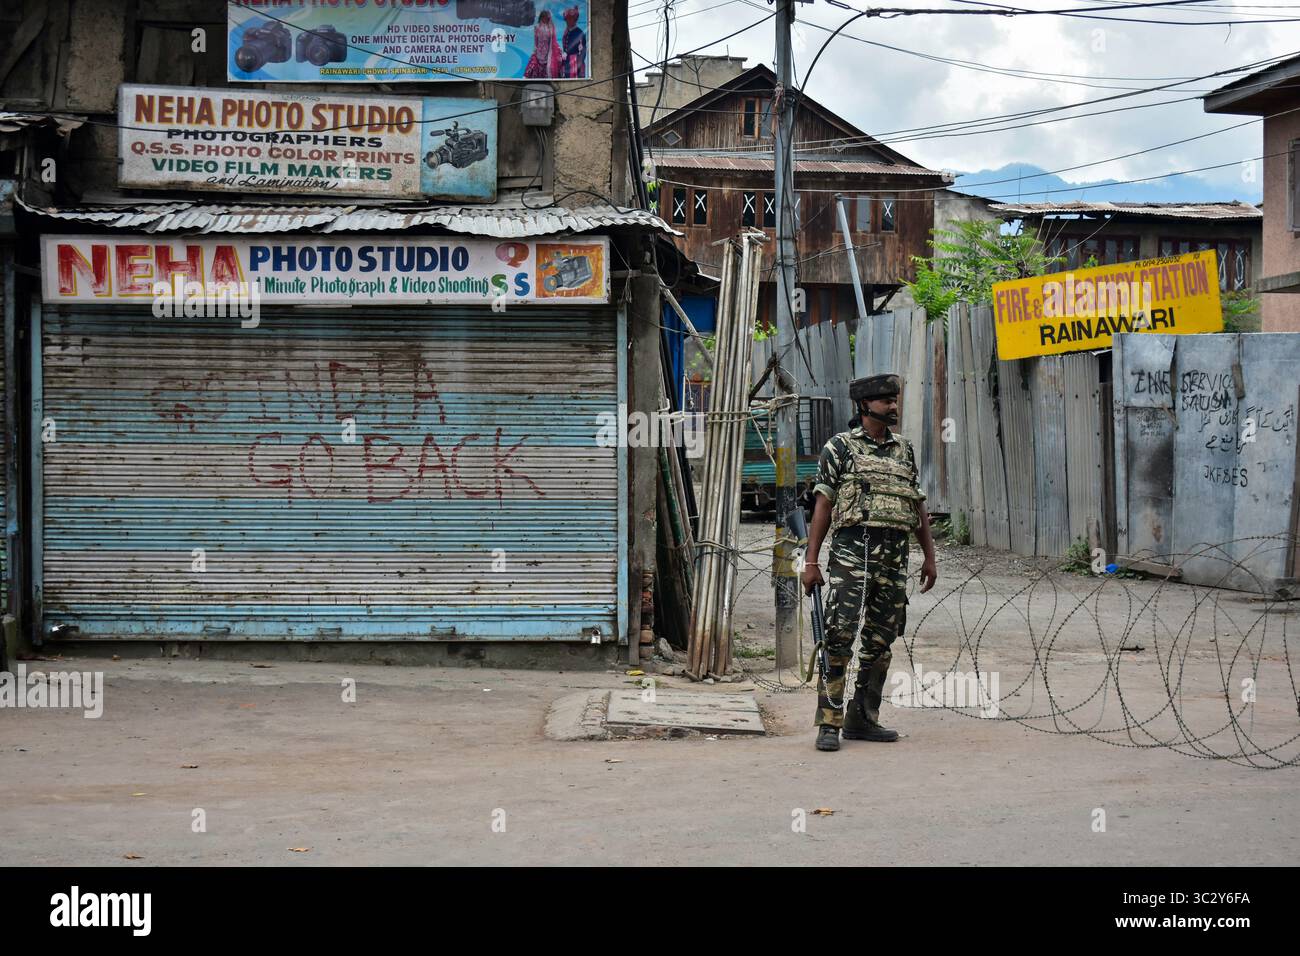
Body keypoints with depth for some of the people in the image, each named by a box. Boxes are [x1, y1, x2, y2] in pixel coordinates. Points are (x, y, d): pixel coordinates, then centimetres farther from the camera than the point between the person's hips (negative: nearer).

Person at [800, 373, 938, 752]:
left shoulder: (904, 449, 17)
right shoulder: (840, 447, 2)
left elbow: (918, 505, 21)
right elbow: (823, 506, -2)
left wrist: (929, 557, 17)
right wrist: (811, 562, -7)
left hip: (894, 558, 6)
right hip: (852, 551, -6)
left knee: (880, 641, 7)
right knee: (840, 637, -11)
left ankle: (862, 720, 16)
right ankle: (828, 724, -8)